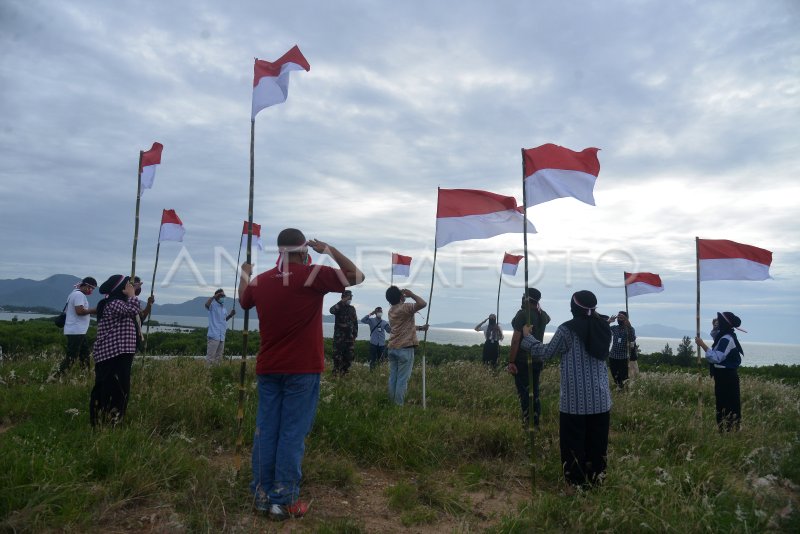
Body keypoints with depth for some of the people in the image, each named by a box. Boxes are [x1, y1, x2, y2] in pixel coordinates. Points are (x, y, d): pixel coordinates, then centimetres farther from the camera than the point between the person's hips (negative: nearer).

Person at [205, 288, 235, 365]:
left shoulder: (224, 309, 17)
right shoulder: (213, 305, -6)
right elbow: (206, 304, -29)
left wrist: (230, 315, 11)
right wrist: (213, 297, -22)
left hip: (222, 337, 8)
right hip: (214, 336, -8)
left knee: (218, 358, 14)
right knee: (210, 358, -7)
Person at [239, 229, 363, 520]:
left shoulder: (260, 280, 4)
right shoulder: (314, 275, -12)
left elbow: (243, 301, 27)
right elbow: (356, 276, -1)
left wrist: (244, 275, 44)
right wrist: (329, 250, 5)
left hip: (268, 368, 5)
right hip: (302, 369, -5)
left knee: (266, 430, 11)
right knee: (293, 433, 1)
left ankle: (261, 495, 20)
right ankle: (284, 501, 7)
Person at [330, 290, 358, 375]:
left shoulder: (352, 309, 14)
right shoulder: (338, 307, 0)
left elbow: (355, 322, 18)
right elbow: (332, 310, -25)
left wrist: (355, 333, 11)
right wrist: (342, 302, -22)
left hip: (350, 336, 5)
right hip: (339, 336, -5)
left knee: (350, 355, 4)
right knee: (338, 355, -6)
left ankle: (344, 371, 16)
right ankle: (336, 372, 0)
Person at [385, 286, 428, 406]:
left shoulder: (391, 311, 14)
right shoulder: (405, 307, -11)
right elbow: (423, 303, -22)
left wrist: (420, 328, 27)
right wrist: (411, 294, -8)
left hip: (392, 348, 7)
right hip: (405, 348, -7)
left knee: (393, 377, 10)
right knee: (402, 379, -3)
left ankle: (392, 403, 14)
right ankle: (399, 405, -1)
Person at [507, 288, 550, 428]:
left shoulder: (522, 314, -14)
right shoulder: (543, 314, 6)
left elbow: (516, 340, -18)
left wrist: (511, 361, -16)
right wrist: (538, 307, 24)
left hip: (522, 360, -7)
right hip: (537, 359, 7)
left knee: (524, 394, -2)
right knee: (535, 392, 14)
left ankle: (527, 424, -1)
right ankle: (536, 423, 20)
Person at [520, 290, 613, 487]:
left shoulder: (567, 329, -12)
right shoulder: (602, 327, 2)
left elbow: (545, 353, -3)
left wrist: (527, 337, 12)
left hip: (575, 399, -5)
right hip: (600, 398, 5)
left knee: (574, 442, 7)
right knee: (597, 441, 14)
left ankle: (578, 482, 13)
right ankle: (596, 478, 23)